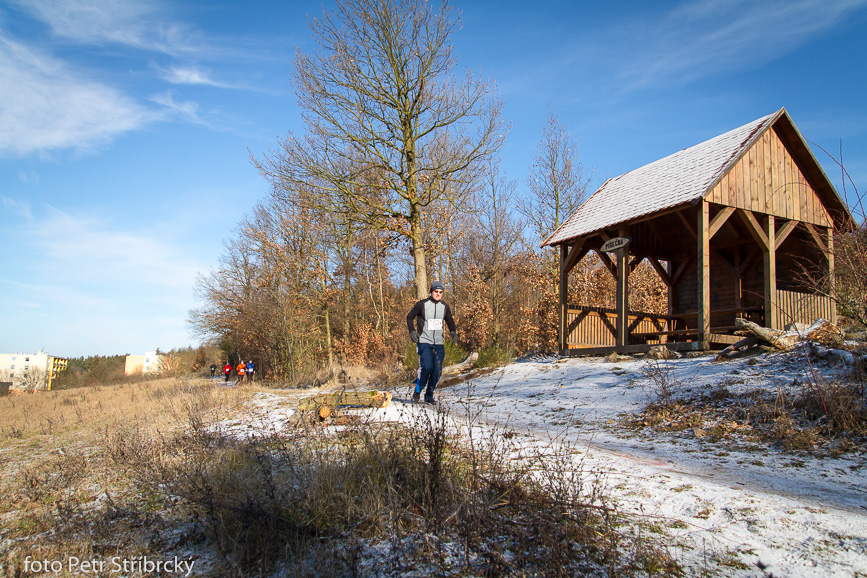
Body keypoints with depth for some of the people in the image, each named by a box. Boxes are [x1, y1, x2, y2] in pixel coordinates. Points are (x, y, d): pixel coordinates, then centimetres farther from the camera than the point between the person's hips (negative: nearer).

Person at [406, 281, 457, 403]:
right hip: (424, 342, -4)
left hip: (439, 344, 4)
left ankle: (429, 395, 18)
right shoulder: (422, 304, -4)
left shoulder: (445, 306, 8)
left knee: (437, 371, 1)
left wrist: (453, 331, 3)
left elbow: (450, 321, 22)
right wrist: (412, 331, -9)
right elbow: (409, 317, 5)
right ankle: (418, 391, 2)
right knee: (427, 367, -20)